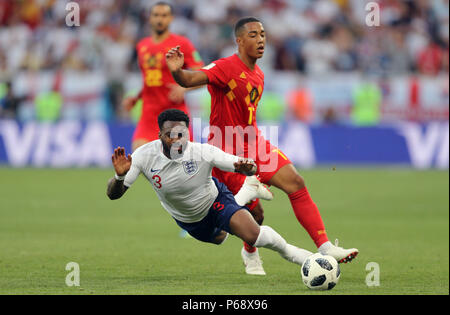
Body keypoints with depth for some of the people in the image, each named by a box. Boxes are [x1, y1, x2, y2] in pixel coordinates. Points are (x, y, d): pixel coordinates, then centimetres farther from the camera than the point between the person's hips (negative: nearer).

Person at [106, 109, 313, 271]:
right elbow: (113, 194, -31)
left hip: (215, 201, -3)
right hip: (187, 219, 3)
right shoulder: (145, 156, -31)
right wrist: (120, 176, -54)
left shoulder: (203, 153, -35)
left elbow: (244, 167, -30)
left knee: (253, 236, -26)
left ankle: (287, 251, 6)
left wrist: (247, 168, -56)